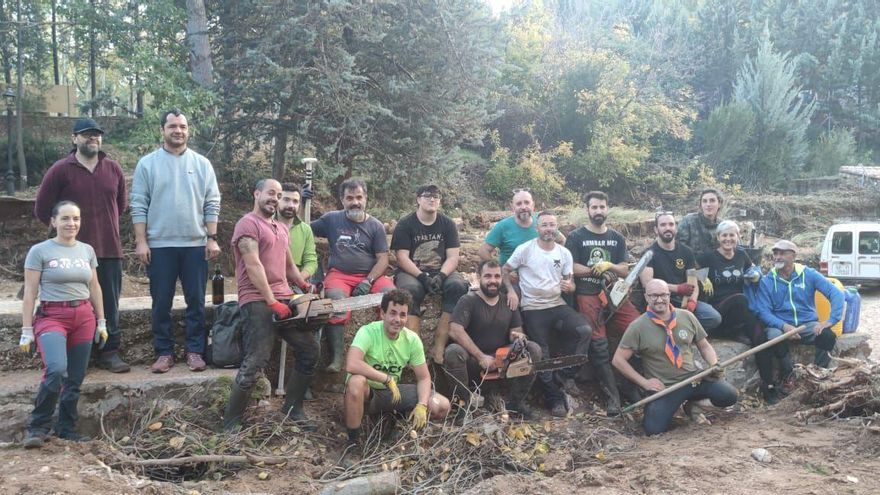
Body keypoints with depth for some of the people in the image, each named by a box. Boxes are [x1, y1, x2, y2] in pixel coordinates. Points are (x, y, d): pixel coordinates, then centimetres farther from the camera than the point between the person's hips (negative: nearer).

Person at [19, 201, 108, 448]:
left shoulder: (87, 250, 10)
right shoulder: (40, 251, -3)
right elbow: (30, 293, -4)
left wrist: (101, 321, 13)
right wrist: (26, 330, -7)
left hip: (84, 317, 5)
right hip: (52, 316, -5)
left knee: (75, 379, 6)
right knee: (56, 370, -25)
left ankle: (67, 427, 21)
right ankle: (37, 427, -7)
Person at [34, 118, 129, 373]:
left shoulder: (113, 168, 7)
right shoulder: (60, 170, -3)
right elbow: (42, 209, 1)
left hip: (109, 249, 3)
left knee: (110, 304, 6)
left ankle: (110, 352, 15)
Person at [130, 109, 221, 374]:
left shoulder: (202, 164, 6)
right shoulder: (147, 164, 2)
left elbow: (212, 204, 5)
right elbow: (139, 206, 0)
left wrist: (212, 238, -2)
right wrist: (141, 241, -6)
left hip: (195, 245, 1)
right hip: (159, 245, -1)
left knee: (196, 302, 5)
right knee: (161, 303, 5)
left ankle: (195, 350, 14)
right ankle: (164, 352, 15)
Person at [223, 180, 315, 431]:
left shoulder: (281, 228, 23)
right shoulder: (248, 224, -5)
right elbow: (253, 266, -15)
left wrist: (305, 285, 10)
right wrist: (272, 302, -19)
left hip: (284, 299, 8)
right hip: (257, 301, -8)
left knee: (310, 350, 4)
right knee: (256, 361, -13)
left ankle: (293, 408, 16)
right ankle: (231, 422, 0)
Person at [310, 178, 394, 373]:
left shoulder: (376, 226, 10)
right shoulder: (331, 219, 12)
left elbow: (383, 259, 4)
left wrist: (368, 281, -11)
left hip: (371, 275, 1)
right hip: (339, 275, -1)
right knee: (335, 300, -35)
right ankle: (337, 357, -34)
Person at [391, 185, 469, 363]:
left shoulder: (448, 224, 8)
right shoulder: (405, 224, 1)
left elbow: (453, 257, 1)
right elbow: (402, 258, -7)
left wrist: (441, 276, -19)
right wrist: (422, 277, -21)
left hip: (442, 272, 2)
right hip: (411, 273, -2)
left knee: (458, 286, -29)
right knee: (410, 290, -36)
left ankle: (439, 346, -29)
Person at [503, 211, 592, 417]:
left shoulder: (564, 253, 8)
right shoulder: (525, 249, -4)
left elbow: (570, 284, 13)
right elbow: (504, 269, 3)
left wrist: (569, 286, -12)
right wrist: (510, 291, -11)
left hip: (557, 305, 3)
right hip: (533, 309, -3)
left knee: (584, 330, -23)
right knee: (541, 356, -5)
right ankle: (555, 399, 8)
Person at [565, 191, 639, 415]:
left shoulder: (617, 238, 16)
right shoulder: (576, 236, 5)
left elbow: (625, 271, 10)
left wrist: (609, 266, -10)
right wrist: (594, 270, -12)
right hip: (588, 295, -3)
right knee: (598, 344, -13)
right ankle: (612, 395, -12)